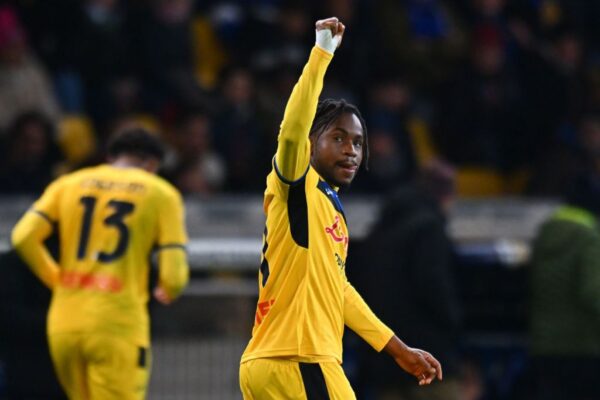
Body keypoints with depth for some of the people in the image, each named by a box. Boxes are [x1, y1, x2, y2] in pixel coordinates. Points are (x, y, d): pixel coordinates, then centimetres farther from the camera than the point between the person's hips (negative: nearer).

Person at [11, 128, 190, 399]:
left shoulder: (67, 184, 14)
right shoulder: (161, 193, 6)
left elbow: (23, 237, 0)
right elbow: (173, 274, -3)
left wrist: (55, 279, 15)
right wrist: (166, 292, 20)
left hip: (64, 325, 4)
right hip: (118, 324, -4)